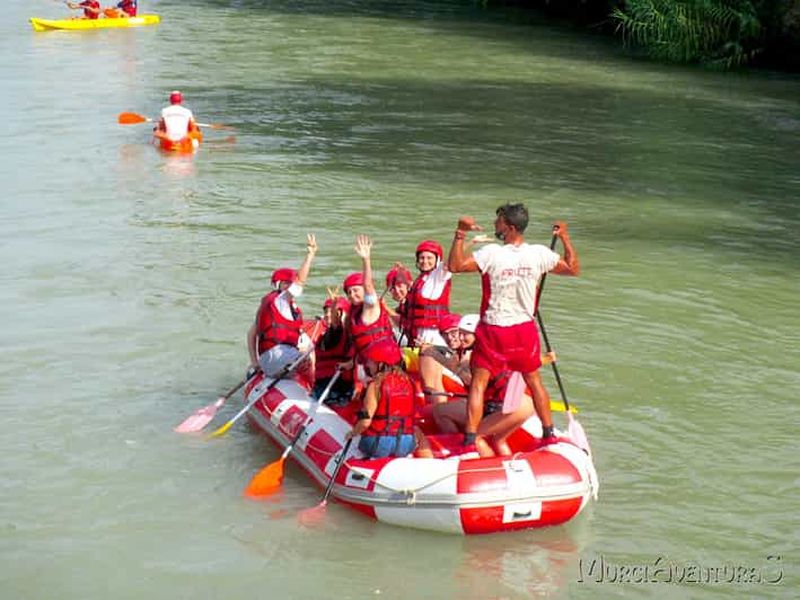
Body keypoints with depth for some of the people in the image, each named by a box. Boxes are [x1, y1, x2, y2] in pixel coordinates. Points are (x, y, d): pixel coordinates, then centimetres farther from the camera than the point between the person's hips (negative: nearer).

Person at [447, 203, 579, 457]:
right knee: (534, 381, 20)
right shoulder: (539, 254, -6)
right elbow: (573, 268, 7)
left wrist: (460, 233, -16)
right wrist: (565, 238, 15)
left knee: (478, 384, 3)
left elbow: (454, 265, -19)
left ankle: (470, 441, -3)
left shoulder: (491, 253, -18)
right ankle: (549, 434, 28)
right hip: (525, 329, 4)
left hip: (493, 331, -4)